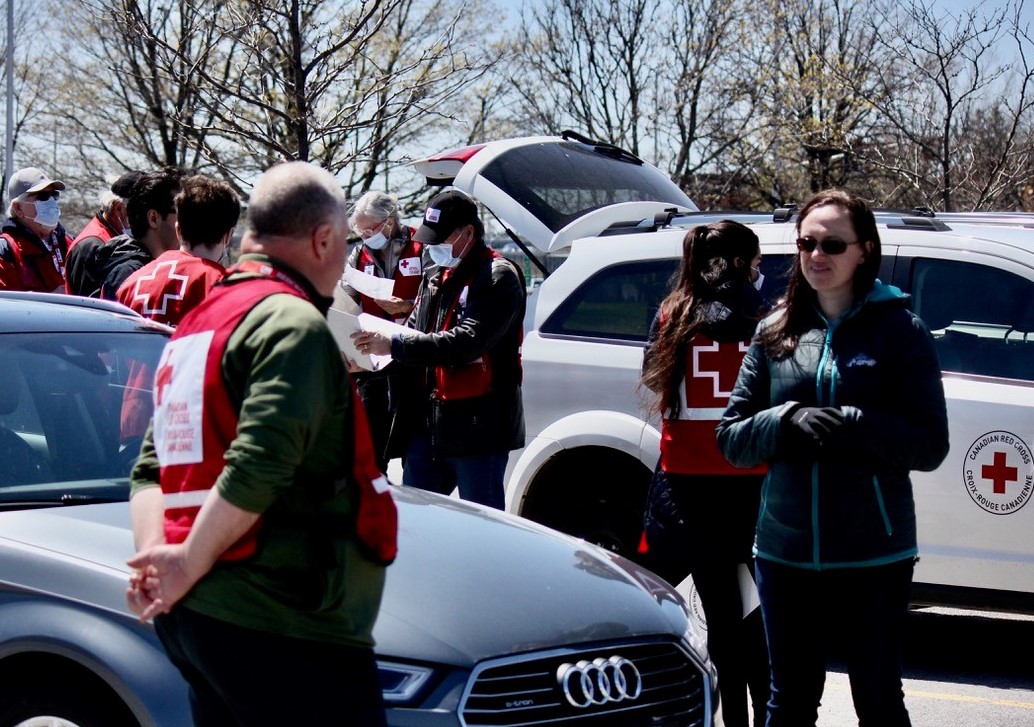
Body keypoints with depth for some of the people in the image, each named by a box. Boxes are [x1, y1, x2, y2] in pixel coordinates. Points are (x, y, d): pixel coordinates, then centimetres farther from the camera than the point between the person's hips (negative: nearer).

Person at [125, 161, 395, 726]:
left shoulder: (195, 326, 18)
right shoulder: (294, 324, -12)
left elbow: (151, 468, 17)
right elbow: (256, 471, -23)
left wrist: (154, 553, 3)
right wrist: (189, 565, -13)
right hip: (276, 626, -10)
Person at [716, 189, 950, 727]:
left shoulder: (899, 330, -3)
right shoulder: (775, 333, 6)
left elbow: (931, 445, -9)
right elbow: (731, 438, 5)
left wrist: (850, 426, -22)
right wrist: (788, 420, -15)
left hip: (873, 556, -3)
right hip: (785, 552, 3)